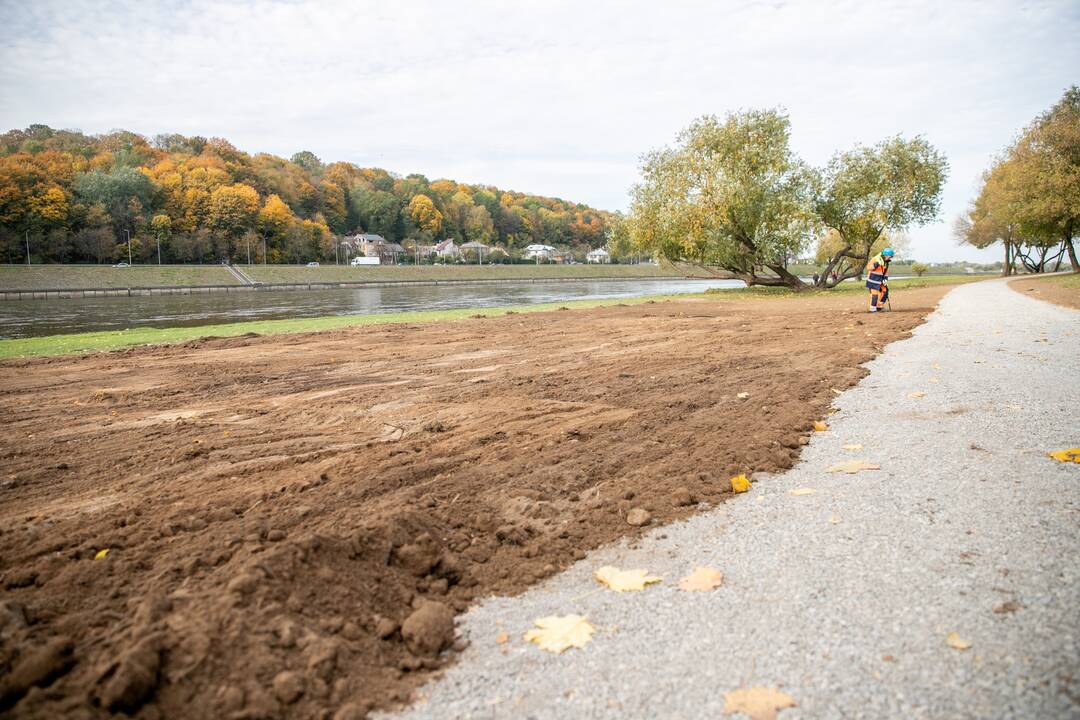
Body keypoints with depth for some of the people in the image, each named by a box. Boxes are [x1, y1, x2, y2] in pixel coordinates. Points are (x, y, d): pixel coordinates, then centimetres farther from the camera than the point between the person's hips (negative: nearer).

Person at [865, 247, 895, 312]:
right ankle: (873, 308, -4)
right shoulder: (876, 259, -16)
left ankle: (879, 306, 18)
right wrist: (876, 264, -33)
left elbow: (886, 271, 17)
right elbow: (868, 267, -21)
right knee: (874, 293, -11)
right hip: (873, 279, -8)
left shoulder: (886, 262, 9)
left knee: (884, 291, 8)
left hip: (880, 279, 8)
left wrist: (885, 279, 5)